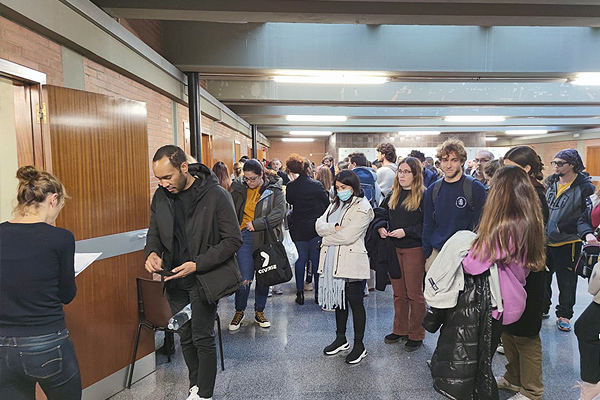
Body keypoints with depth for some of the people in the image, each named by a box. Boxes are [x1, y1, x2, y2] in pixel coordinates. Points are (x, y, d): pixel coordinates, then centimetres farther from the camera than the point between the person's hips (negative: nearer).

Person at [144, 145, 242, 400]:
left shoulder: (216, 196, -17)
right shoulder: (161, 196, 0)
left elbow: (233, 241, -15)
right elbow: (154, 232, 14)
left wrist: (197, 264, -22)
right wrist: (152, 252, -9)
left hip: (205, 278, -5)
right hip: (175, 278, 6)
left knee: (203, 338, 4)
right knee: (185, 337, 16)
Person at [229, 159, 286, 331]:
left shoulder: (274, 190, -2)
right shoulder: (240, 188, 6)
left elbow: (279, 213, -12)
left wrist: (256, 223, -17)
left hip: (266, 237, 0)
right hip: (246, 236, 1)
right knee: (244, 278, -4)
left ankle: (259, 312, 28)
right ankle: (239, 312, 19)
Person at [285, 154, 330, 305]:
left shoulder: (290, 187, -3)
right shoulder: (316, 185, -12)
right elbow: (327, 202, -4)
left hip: (298, 228, 2)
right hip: (315, 227, -2)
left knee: (301, 259, 9)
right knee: (316, 259, 7)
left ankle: (300, 293, 10)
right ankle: (318, 292, 14)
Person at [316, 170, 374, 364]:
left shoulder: (362, 208, -11)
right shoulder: (336, 204, 14)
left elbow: (347, 236, -20)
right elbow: (319, 224, 4)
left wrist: (327, 238, -6)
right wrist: (334, 227, -15)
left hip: (351, 262, -7)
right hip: (332, 260, 8)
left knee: (355, 302, 4)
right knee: (339, 300, 18)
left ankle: (359, 346, 18)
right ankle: (341, 339, 34)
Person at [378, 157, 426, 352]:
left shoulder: (423, 196, -9)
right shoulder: (392, 195, 11)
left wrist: (406, 231, -21)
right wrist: (380, 227, 1)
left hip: (414, 250, -6)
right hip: (393, 249, 6)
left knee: (414, 293, 6)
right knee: (398, 293, 15)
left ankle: (416, 335, 21)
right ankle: (400, 330, 30)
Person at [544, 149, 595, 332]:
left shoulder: (585, 187, -12)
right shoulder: (551, 183, 6)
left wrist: (561, 227, -20)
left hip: (567, 243, -5)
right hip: (545, 241, 6)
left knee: (566, 282, 7)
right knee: (542, 277, 16)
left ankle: (564, 315, 24)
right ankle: (542, 308, 34)